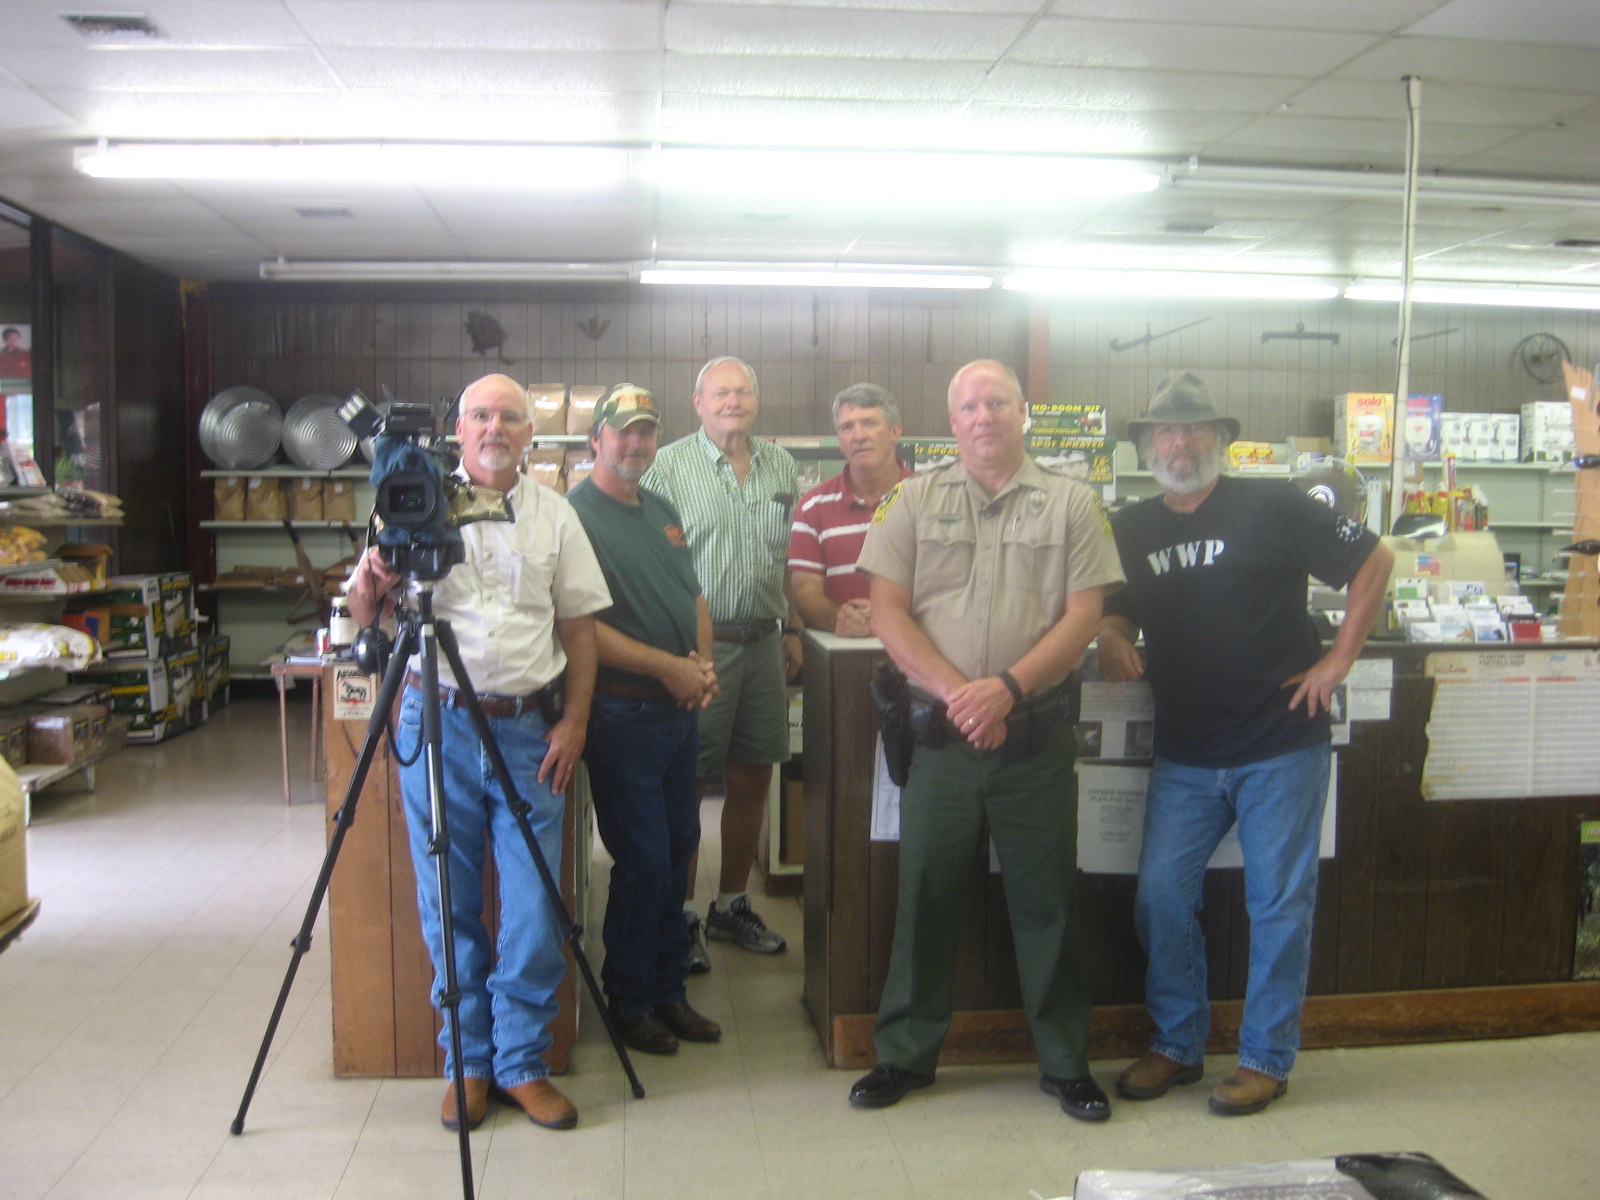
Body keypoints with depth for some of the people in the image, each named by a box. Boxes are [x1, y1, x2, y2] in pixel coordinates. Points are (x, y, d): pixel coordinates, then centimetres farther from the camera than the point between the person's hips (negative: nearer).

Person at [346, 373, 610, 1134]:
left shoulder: (554, 515, 8)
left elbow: (579, 626, 9)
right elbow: (362, 614, 4)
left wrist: (573, 721, 0)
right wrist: (374, 585, -19)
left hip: (528, 728, 1)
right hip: (437, 723, 0)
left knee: (533, 910, 0)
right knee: (449, 906, 7)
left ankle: (524, 1064, 16)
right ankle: (468, 1063, 22)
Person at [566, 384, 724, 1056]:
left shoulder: (663, 512, 16)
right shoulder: (575, 515, -10)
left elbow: (695, 598, 20)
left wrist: (704, 661, 1)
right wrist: (667, 666, -17)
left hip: (679, 710, 8)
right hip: (623, 714, -8)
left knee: (678, 851, 14)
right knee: (643, 861, -2)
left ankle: (668, 991, 28)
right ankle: (629, 1002, 16)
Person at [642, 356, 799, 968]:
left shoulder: (781, 466, 13)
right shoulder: (669, 467, -3)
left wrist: (791, 629, 15)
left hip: (763, 642, 5)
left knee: (752, 780, 11)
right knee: (687, 782, 1)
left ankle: (731, 905, 27)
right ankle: (681, 917, 14)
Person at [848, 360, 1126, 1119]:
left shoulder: (1070, 503, 4)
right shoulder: (914, 500, 6)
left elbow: (1084, 616, -3)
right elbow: (888, 611, -2)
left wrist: (1007, 688, -16)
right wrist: (956, 694, -13)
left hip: (1037, 733, 0)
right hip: (940, 733, 1)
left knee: (1047, 899, 9)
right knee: (925, 893, 10)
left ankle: (1065, 1062, 26)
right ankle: (904, 1054, 26)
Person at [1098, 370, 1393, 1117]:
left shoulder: (1270, 506, -6)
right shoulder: (1131, 529, 8)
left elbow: (1374, 561, -2)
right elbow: (1116, 610, 17)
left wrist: (1338, 661, -6)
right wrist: (1114, 640, -7)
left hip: (1280, 747, -4)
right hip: (1184, 755, 4)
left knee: (1278, 902, 5)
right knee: (1160, 895, 4)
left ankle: (1267, 1058, 20)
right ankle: (1175, 1045, 22)